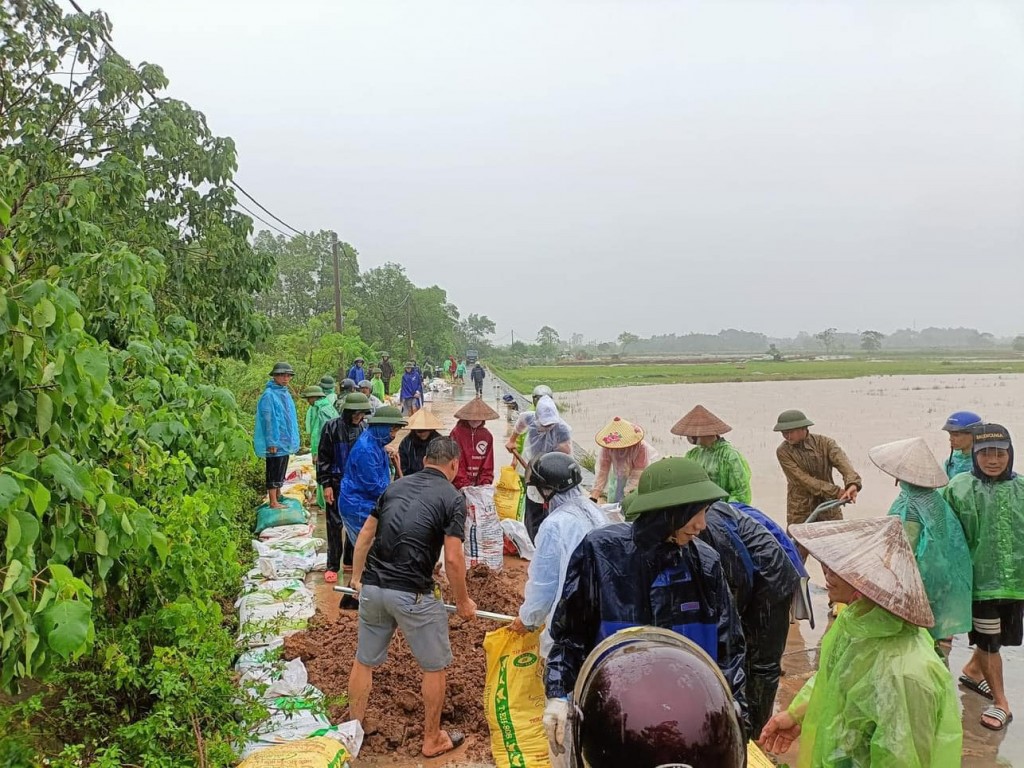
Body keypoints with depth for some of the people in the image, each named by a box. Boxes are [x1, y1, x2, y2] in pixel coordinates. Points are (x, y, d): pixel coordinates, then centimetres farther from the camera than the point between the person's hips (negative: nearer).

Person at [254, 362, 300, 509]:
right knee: (274, 472, -3)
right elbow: (267, 420, -17)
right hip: (275, 442, -9)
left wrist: (292, 439, 19)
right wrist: (271, 442, -19)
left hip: (285, 442, 9)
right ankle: (273, 502, 1)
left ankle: (278, 497, 27)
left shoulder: (285, 393, 12)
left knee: (281, 471, 17)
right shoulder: (269, 395, -14)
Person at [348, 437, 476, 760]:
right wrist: (463, 602, 4)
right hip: (412, 594, -5)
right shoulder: (453, 498, -4)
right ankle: (432, 740, 26)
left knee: (364, 662, 20)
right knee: (434, 667, 14)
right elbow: (453, 559, -9)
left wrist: (357, 577, 26)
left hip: (372, 588, 5)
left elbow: (365, 535, 13)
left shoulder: (395, 486, 11)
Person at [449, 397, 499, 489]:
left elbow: (488, 464, 10)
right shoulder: (456, 433, -6)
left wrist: (486, 483, -3)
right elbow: (456, 463, -10)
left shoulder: (487, 436, 8)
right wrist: (463, 485, -16)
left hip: (479, 486, 4)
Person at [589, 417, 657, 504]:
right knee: (613, 501, -3)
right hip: (620, 476, 3)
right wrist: (593, 497, -30)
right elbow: (602, 471, -25)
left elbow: (637, 475, -30)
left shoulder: (641, 447, -34)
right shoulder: (607, 448, -26)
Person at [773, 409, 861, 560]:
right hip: (800, 512, -2)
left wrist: (853, 483, -43)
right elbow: (803, 480, -17)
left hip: (828, 509, 2)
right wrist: (836, 492, -26)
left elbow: (842, 462, -22)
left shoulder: (824, 443, -4)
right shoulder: (783, 451, -9)